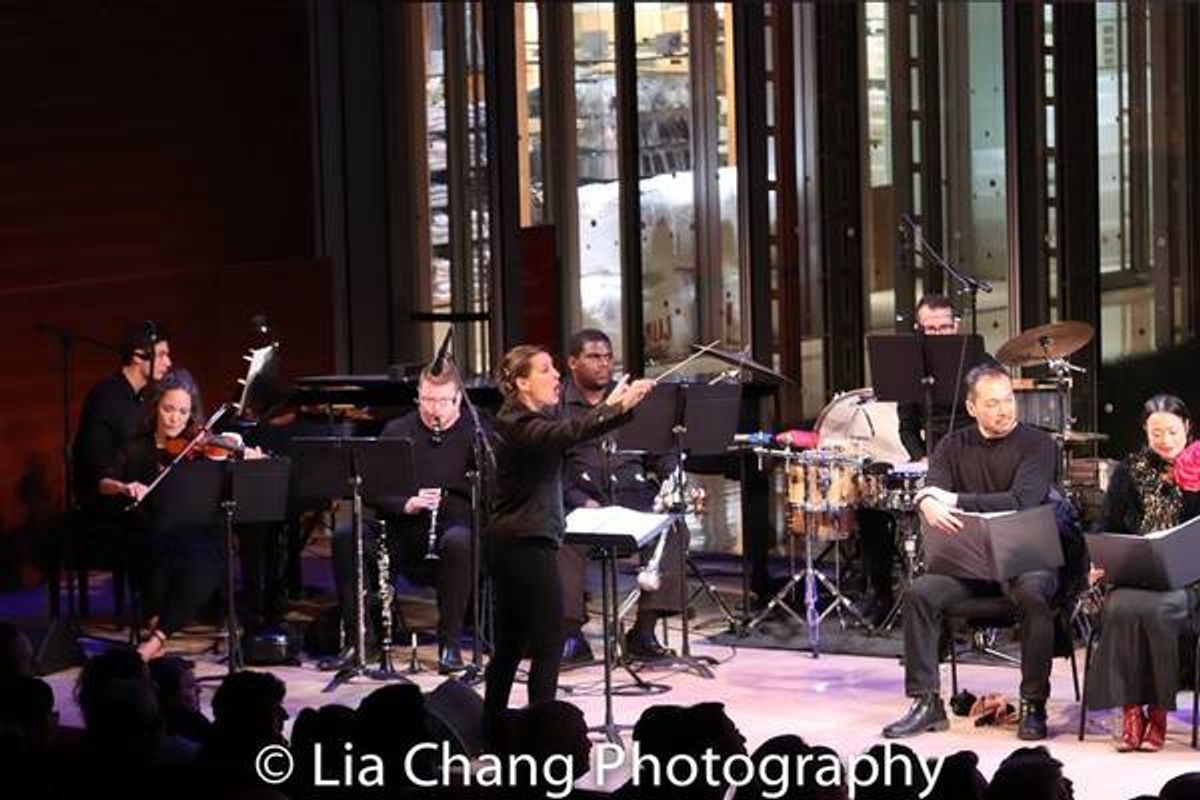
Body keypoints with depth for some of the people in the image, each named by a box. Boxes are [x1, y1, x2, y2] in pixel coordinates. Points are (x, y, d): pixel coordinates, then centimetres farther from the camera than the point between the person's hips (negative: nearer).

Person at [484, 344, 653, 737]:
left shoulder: (534, 419, 14)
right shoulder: (519, 425, -18)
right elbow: (568, 433, -35)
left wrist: (621, 405, -3)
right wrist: (613, 406, -46)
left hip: (511, 543, 10)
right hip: (527, 545, -10)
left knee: (511, 643, 14)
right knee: (548, 645, -6)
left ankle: (492, 729, 20)